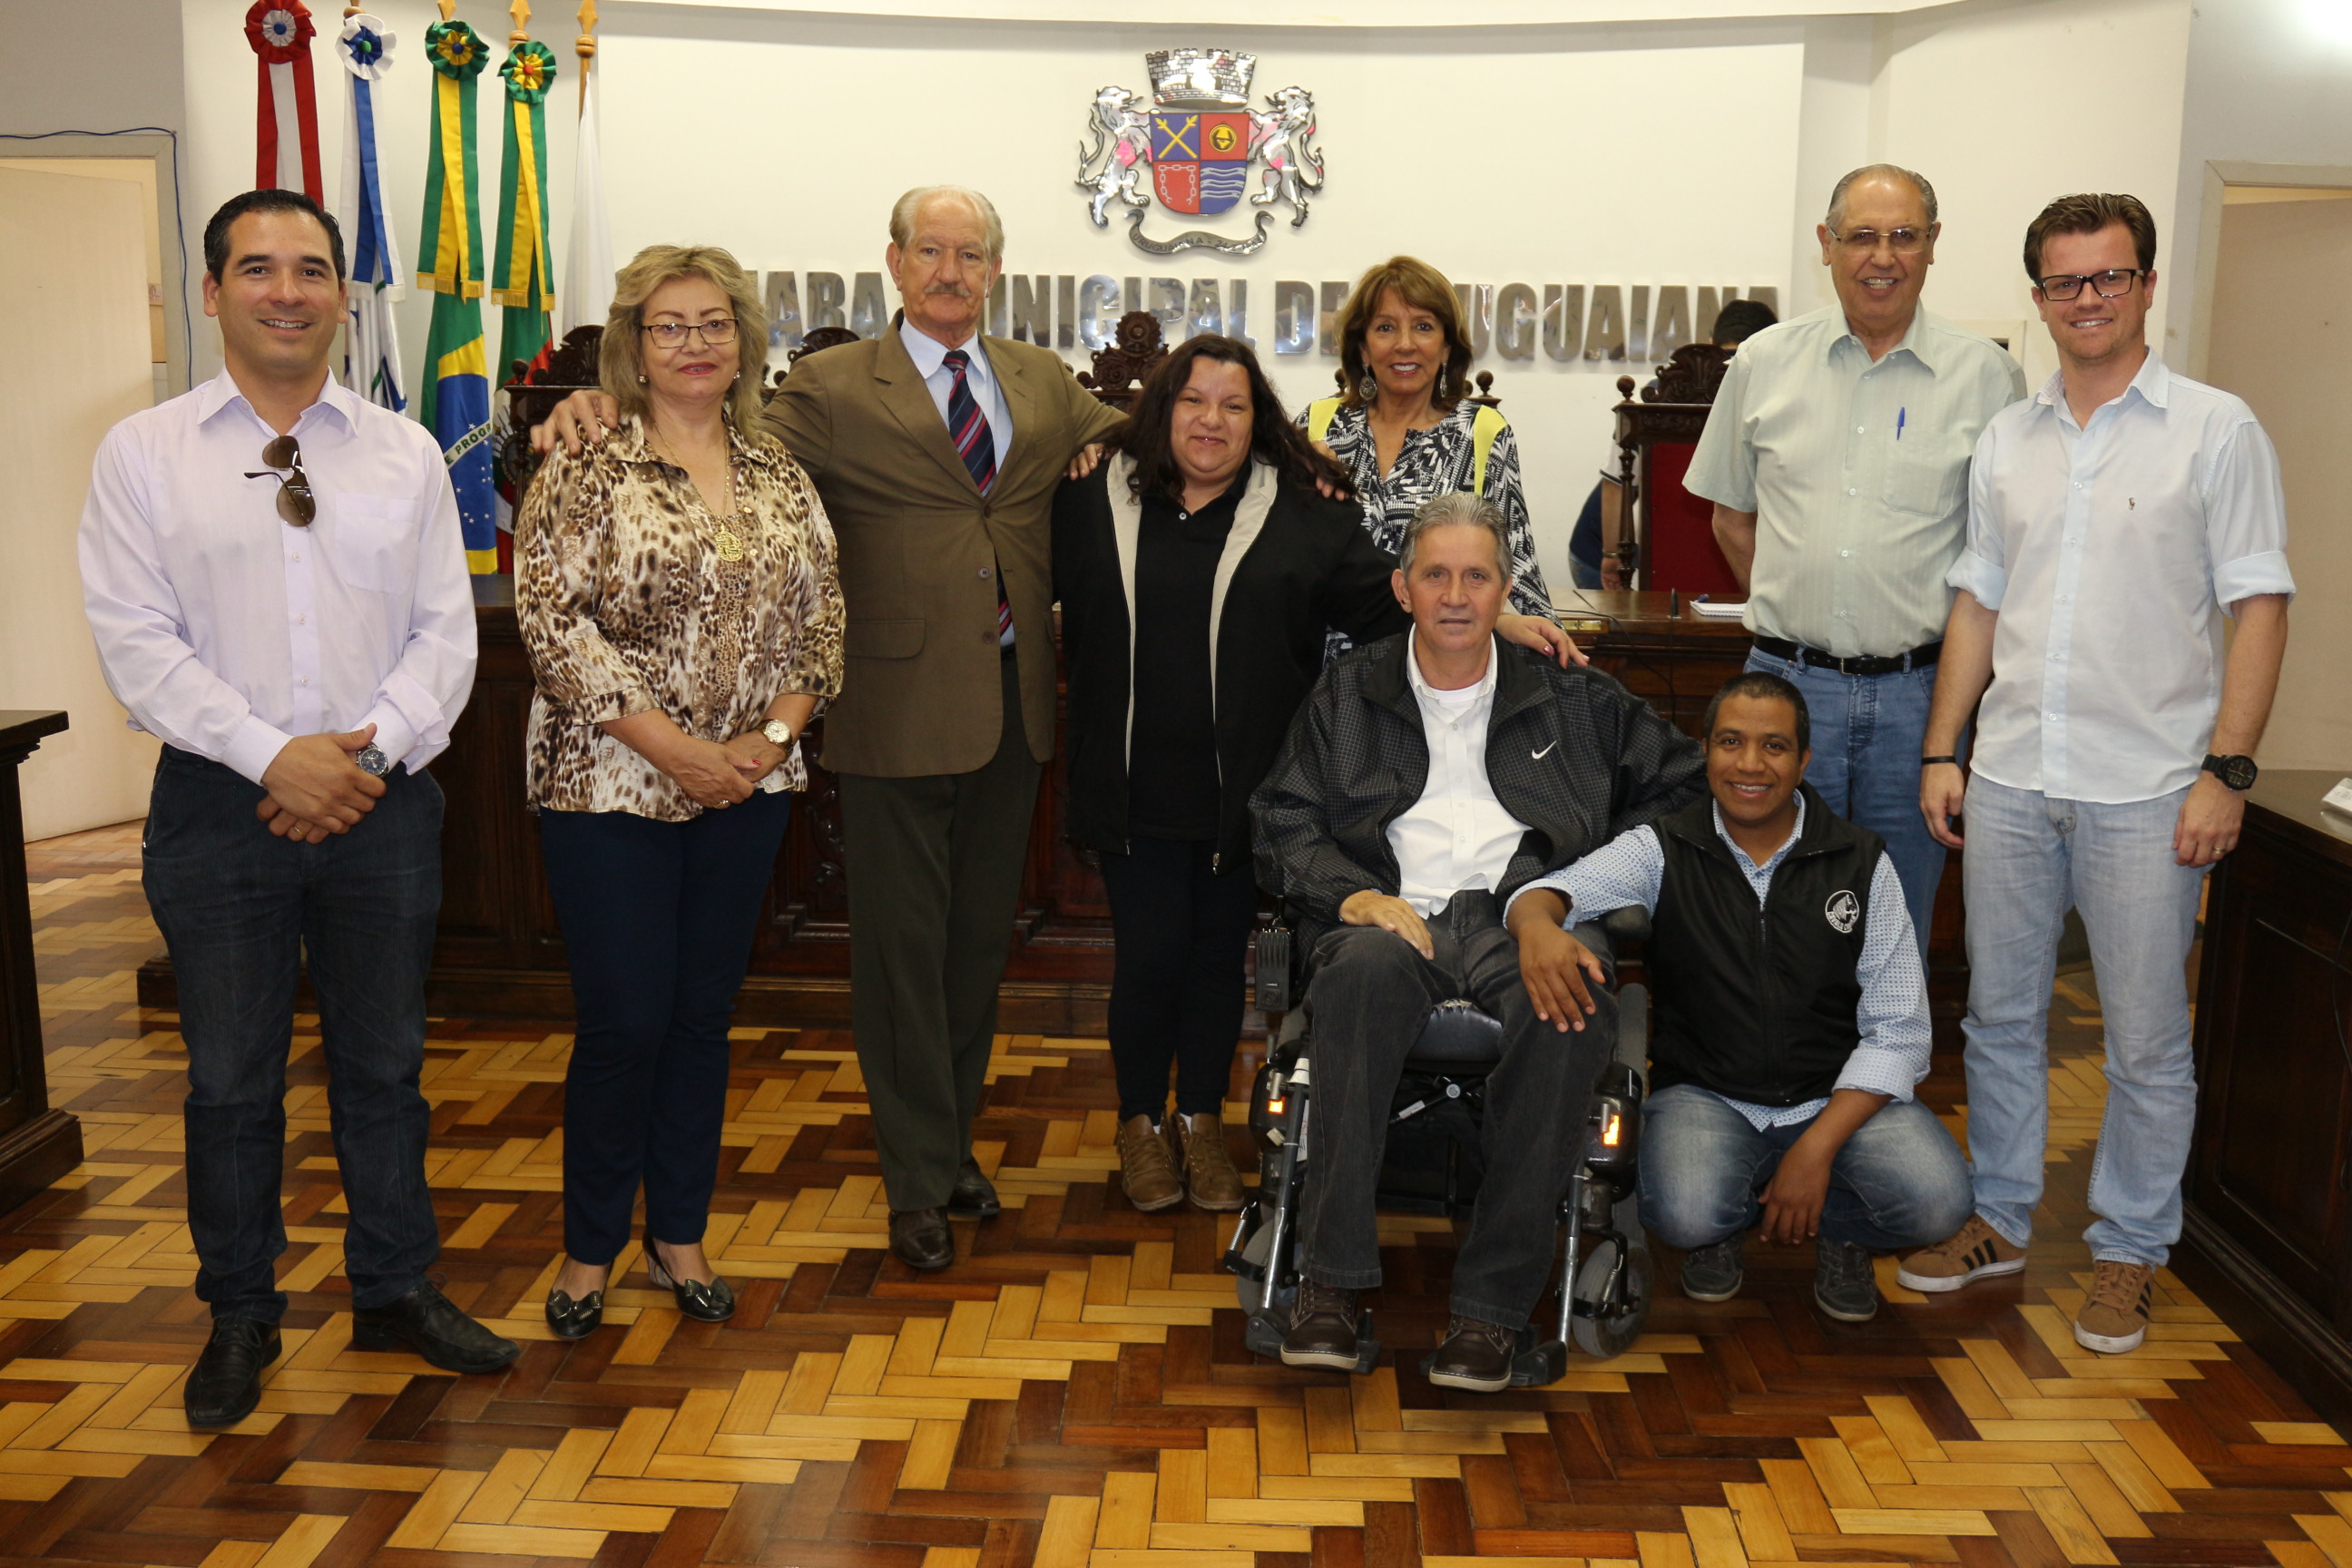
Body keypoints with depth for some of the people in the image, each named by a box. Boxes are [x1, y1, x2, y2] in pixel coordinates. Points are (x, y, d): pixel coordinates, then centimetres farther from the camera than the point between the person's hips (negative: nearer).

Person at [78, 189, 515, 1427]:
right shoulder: (142, 454, 1)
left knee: (384, 1061, 12)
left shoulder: (406, 454, 7)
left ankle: (394, 1290, 29)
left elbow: (445, 632, 3)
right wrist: (276, 758, -16)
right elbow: (137, 641, -7)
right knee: (231, 1078, 8)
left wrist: (371, 752, -12)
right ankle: (240, 1317, 26)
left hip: (383, 802, 2)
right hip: (221, 805, -1)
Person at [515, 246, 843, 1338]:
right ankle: (590, 1247, 21)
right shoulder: (585, 468, -7)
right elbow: (550, 617, -14)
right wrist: (671, 745, -16)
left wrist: (775, 733, -6)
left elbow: (820, 618, 8)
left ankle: (680, 1236, 27)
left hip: (745, 790, 4)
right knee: (624, 1024, 0)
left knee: (704, 1016, 12)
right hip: (611, 790, -4)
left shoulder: (778, 474, 8)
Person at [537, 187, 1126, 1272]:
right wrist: (599, 415, -27)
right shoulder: (834, 388, -2)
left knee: (981, 936, 15)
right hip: (902, 706, -5)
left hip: (1013, 701, 5)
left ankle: (952, 1140, 32)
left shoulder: (1044, 383, 12)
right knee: (904, 946, 3)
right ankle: (919, 1178, 16)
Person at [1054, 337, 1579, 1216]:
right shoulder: (1093, 500, 3)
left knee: (1218, 954, 11)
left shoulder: (1303, 513, 3)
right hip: (1137, 792, 0)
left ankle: (1203, 1122, 30)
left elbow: (1385, 599, 0)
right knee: (1149, 956, 2)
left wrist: (1498, 620, -10)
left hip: (1243, 794, 1)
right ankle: (1141, 1122, 26)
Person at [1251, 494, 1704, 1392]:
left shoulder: (1568, 698, 21)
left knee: (1572, 1011, -36)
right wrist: (1352, 893, -7)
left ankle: (1493, 1300, -29)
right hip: (1396, 915, 0)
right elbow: (1283, 828, 13)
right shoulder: (1347, 696, 20)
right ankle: (1331, 1275, -32)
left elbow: (1683, 781, 23)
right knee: (1365, 971, -38)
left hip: (1524, 914, 0)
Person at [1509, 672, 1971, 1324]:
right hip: (1705, 1096, -1)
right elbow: (1548, 892, -14)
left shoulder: (1861, 863, 1)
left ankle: (1835, 1230, 9)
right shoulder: (1663, 852, 1)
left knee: (1937, 1202, -27)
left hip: (1839, 1098, 1)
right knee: (1684, 1215, -32)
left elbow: (1896, 1031, -2)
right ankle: (1714, 1229, 8)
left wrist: (1816, 1147, -15)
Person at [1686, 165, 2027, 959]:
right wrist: (1789, 607, 9)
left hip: (1917, 692, -1)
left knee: (1901, 921, 9)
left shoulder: (1986, 375, 1)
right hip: (1786, 682, 1)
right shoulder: (1764, 363, 6)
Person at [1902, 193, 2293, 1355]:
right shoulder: (2007, 440, 11)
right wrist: (1942, 752, 7)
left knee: (2147, 1039, 5)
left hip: (2145, 790, -4)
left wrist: (2226, 771, -12)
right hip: (2009, 779, 4)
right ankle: (1998, 1220, 28)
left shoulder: (2215, 432, -2)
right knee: (2000, 1013, 13)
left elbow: (2257, 607, -5)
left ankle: (2128, 1253, 20)